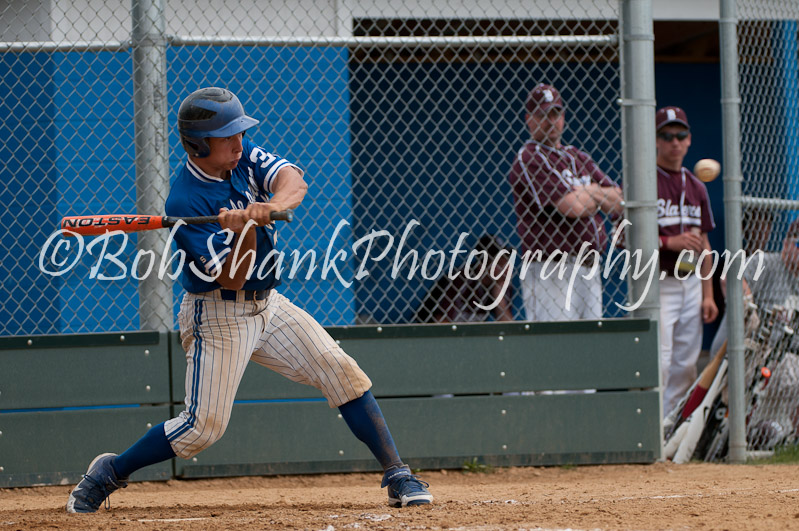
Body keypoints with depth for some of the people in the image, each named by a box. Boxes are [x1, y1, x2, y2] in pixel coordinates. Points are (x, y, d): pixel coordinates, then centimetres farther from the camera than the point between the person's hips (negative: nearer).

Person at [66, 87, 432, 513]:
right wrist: (246, 231, -41)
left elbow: (293, 181, -22)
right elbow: (232, 277, -24)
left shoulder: (245, 158, -2)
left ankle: (396, 475, -1)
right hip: (218, 315, -6)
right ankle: (108, 473, 8)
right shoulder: (184, 202, -21)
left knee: (342, 373, -6)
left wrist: (272, 205, -43)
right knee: (204, 425, -11)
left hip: (267, 304, 6)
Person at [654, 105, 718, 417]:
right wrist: (670, 242, -20)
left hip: (691, 285, 7)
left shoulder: (696, 187, 16)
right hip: (656, 284, -7)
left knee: (685, 367, 7)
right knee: (658, 364, -14)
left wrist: (707, 295, 12)